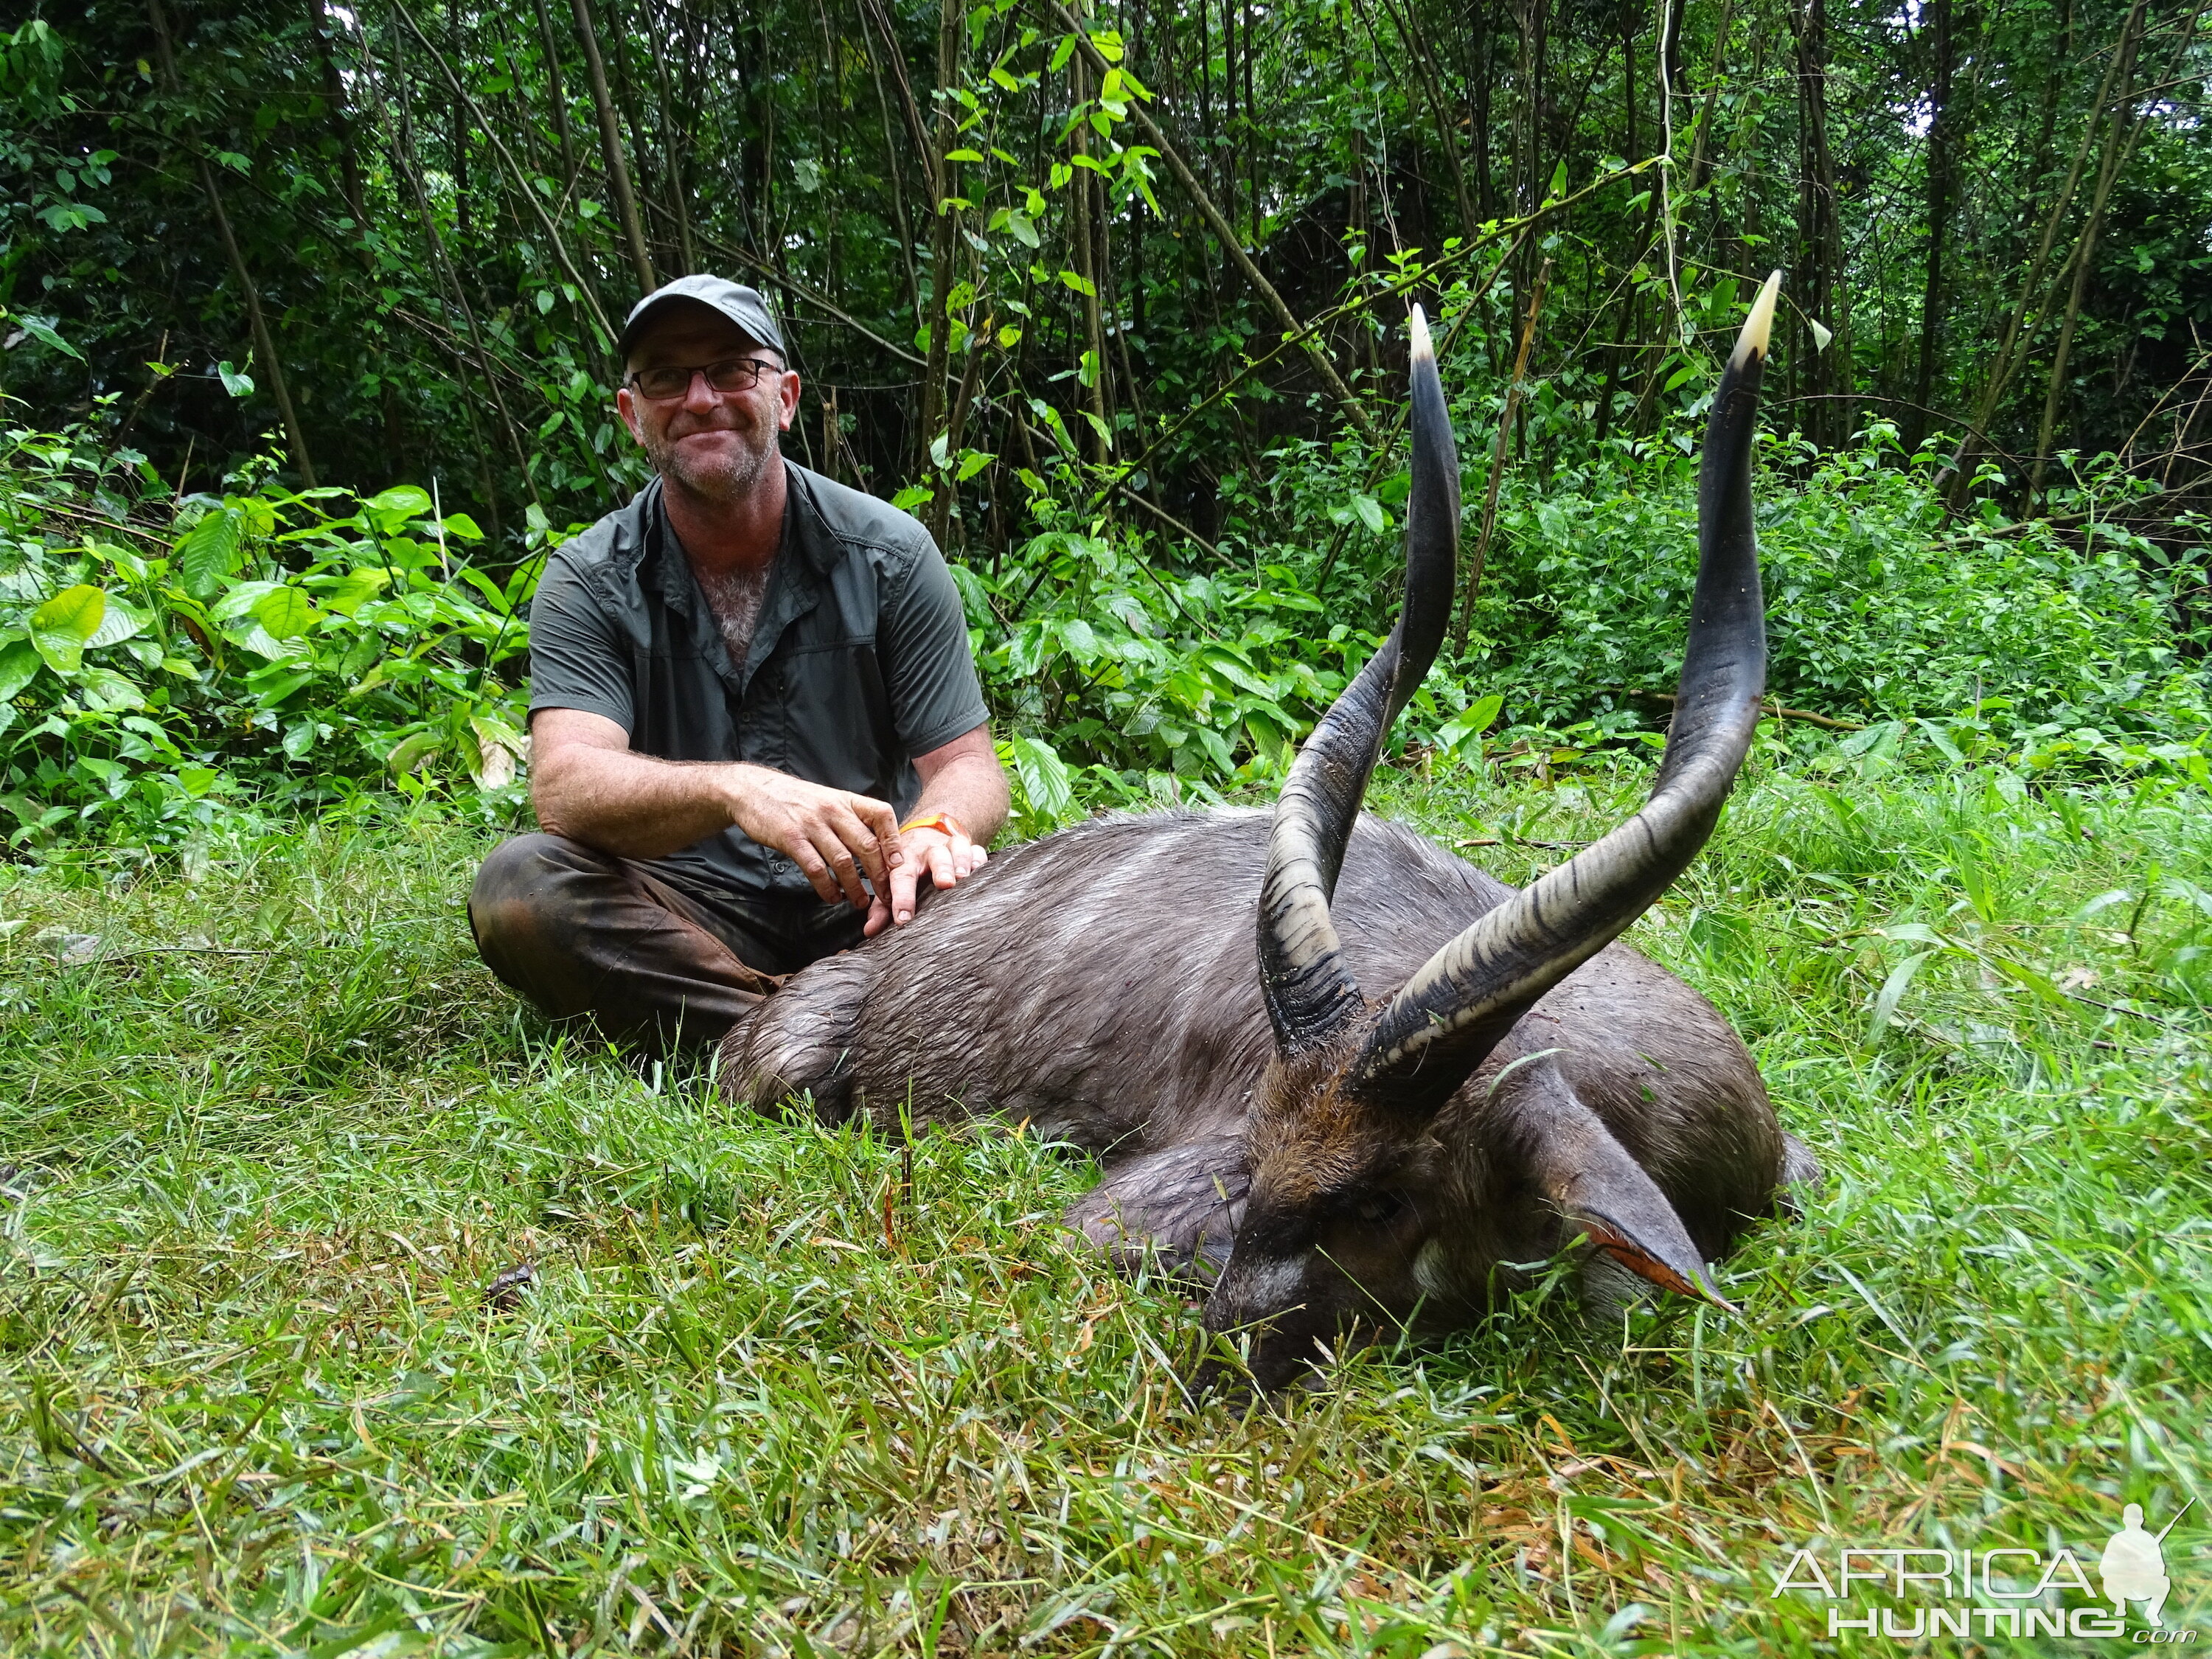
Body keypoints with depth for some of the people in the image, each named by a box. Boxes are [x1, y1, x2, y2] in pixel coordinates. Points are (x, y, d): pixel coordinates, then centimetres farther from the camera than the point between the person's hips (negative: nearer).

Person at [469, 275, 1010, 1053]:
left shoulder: (888, 554, -1)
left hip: (859, 910, 0)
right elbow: (565, 787, -18)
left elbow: (965, 763, -3)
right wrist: (733, 790, -39)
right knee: (518, 886, -28)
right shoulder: (588, 582, -2)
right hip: (684, 921, 1)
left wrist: (934, 830, -29)